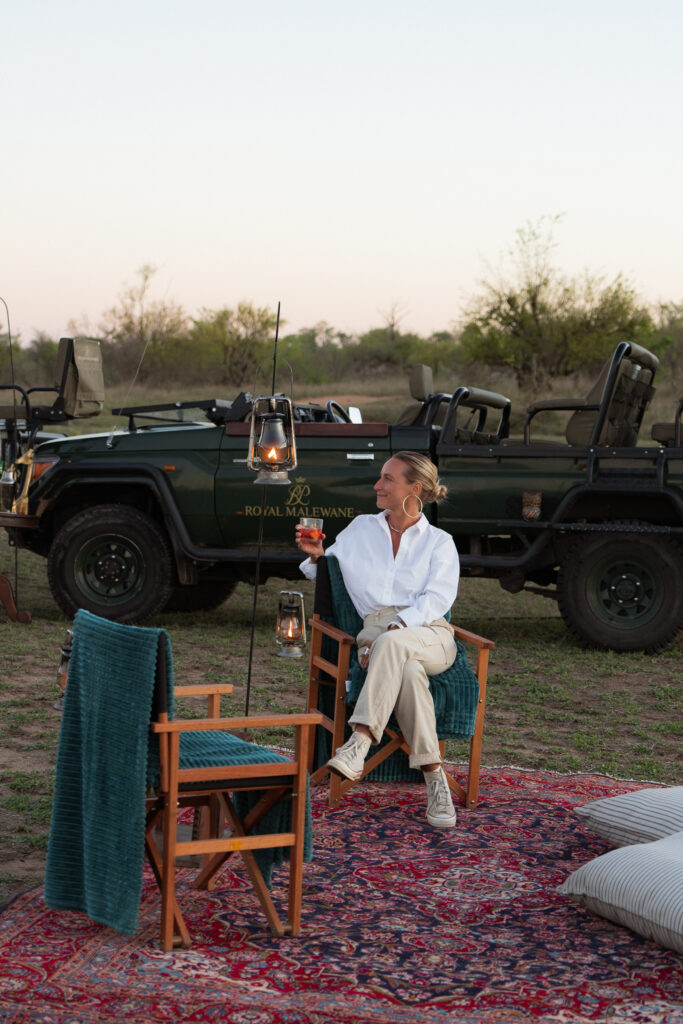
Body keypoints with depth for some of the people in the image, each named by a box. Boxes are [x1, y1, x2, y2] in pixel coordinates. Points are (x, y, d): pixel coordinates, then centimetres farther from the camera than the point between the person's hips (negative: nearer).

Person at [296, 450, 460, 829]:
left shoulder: (439, 542, 14)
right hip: (375, 632, 2)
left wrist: (396, 627, -18)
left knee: (392, 643, -40)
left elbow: (438, 597, -2)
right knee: (408, 671, -37)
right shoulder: (360, 529, 24)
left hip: (429, 633, -1)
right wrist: (316, 556, 4)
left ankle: (360, 742, -46)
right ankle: (435, 779, -39)